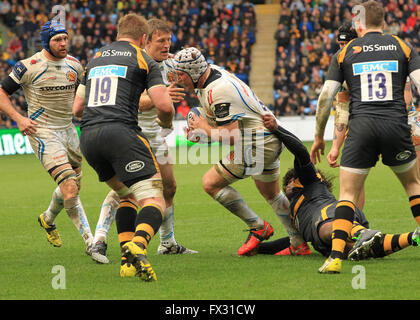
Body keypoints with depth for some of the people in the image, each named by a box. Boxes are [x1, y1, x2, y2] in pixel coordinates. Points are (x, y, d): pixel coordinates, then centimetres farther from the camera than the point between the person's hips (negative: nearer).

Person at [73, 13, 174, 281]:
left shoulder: (95, 59, 24)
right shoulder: (143, 60, 8)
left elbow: (77, 108, 25)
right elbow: (163, 105, -3)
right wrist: (166, 122, 20)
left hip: (88, 137, 6)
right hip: (121, 132, -6)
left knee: (127, 196, 23)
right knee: (154, 201, -8)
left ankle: (128, 262, 9)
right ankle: (138, 246, -38)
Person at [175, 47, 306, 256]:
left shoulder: (218, 91, -25)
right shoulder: (213, 72, 5)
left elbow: (231, 135, -25)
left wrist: (204, 128, -10)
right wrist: (197, 128, 4)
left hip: (256, 143, -11)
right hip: (270, 140, 11)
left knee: (211, 183, -7)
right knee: (270, 193, 25)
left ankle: (258, 228, 1)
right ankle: (299, 242, 34)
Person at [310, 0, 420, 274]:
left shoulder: (346, 52, 11)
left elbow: (326, 96, 7)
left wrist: (319, 135, 17)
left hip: (361, 126, -1)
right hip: (396, 124, 1)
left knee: (348, 194, 3)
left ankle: (335, 257, -13)